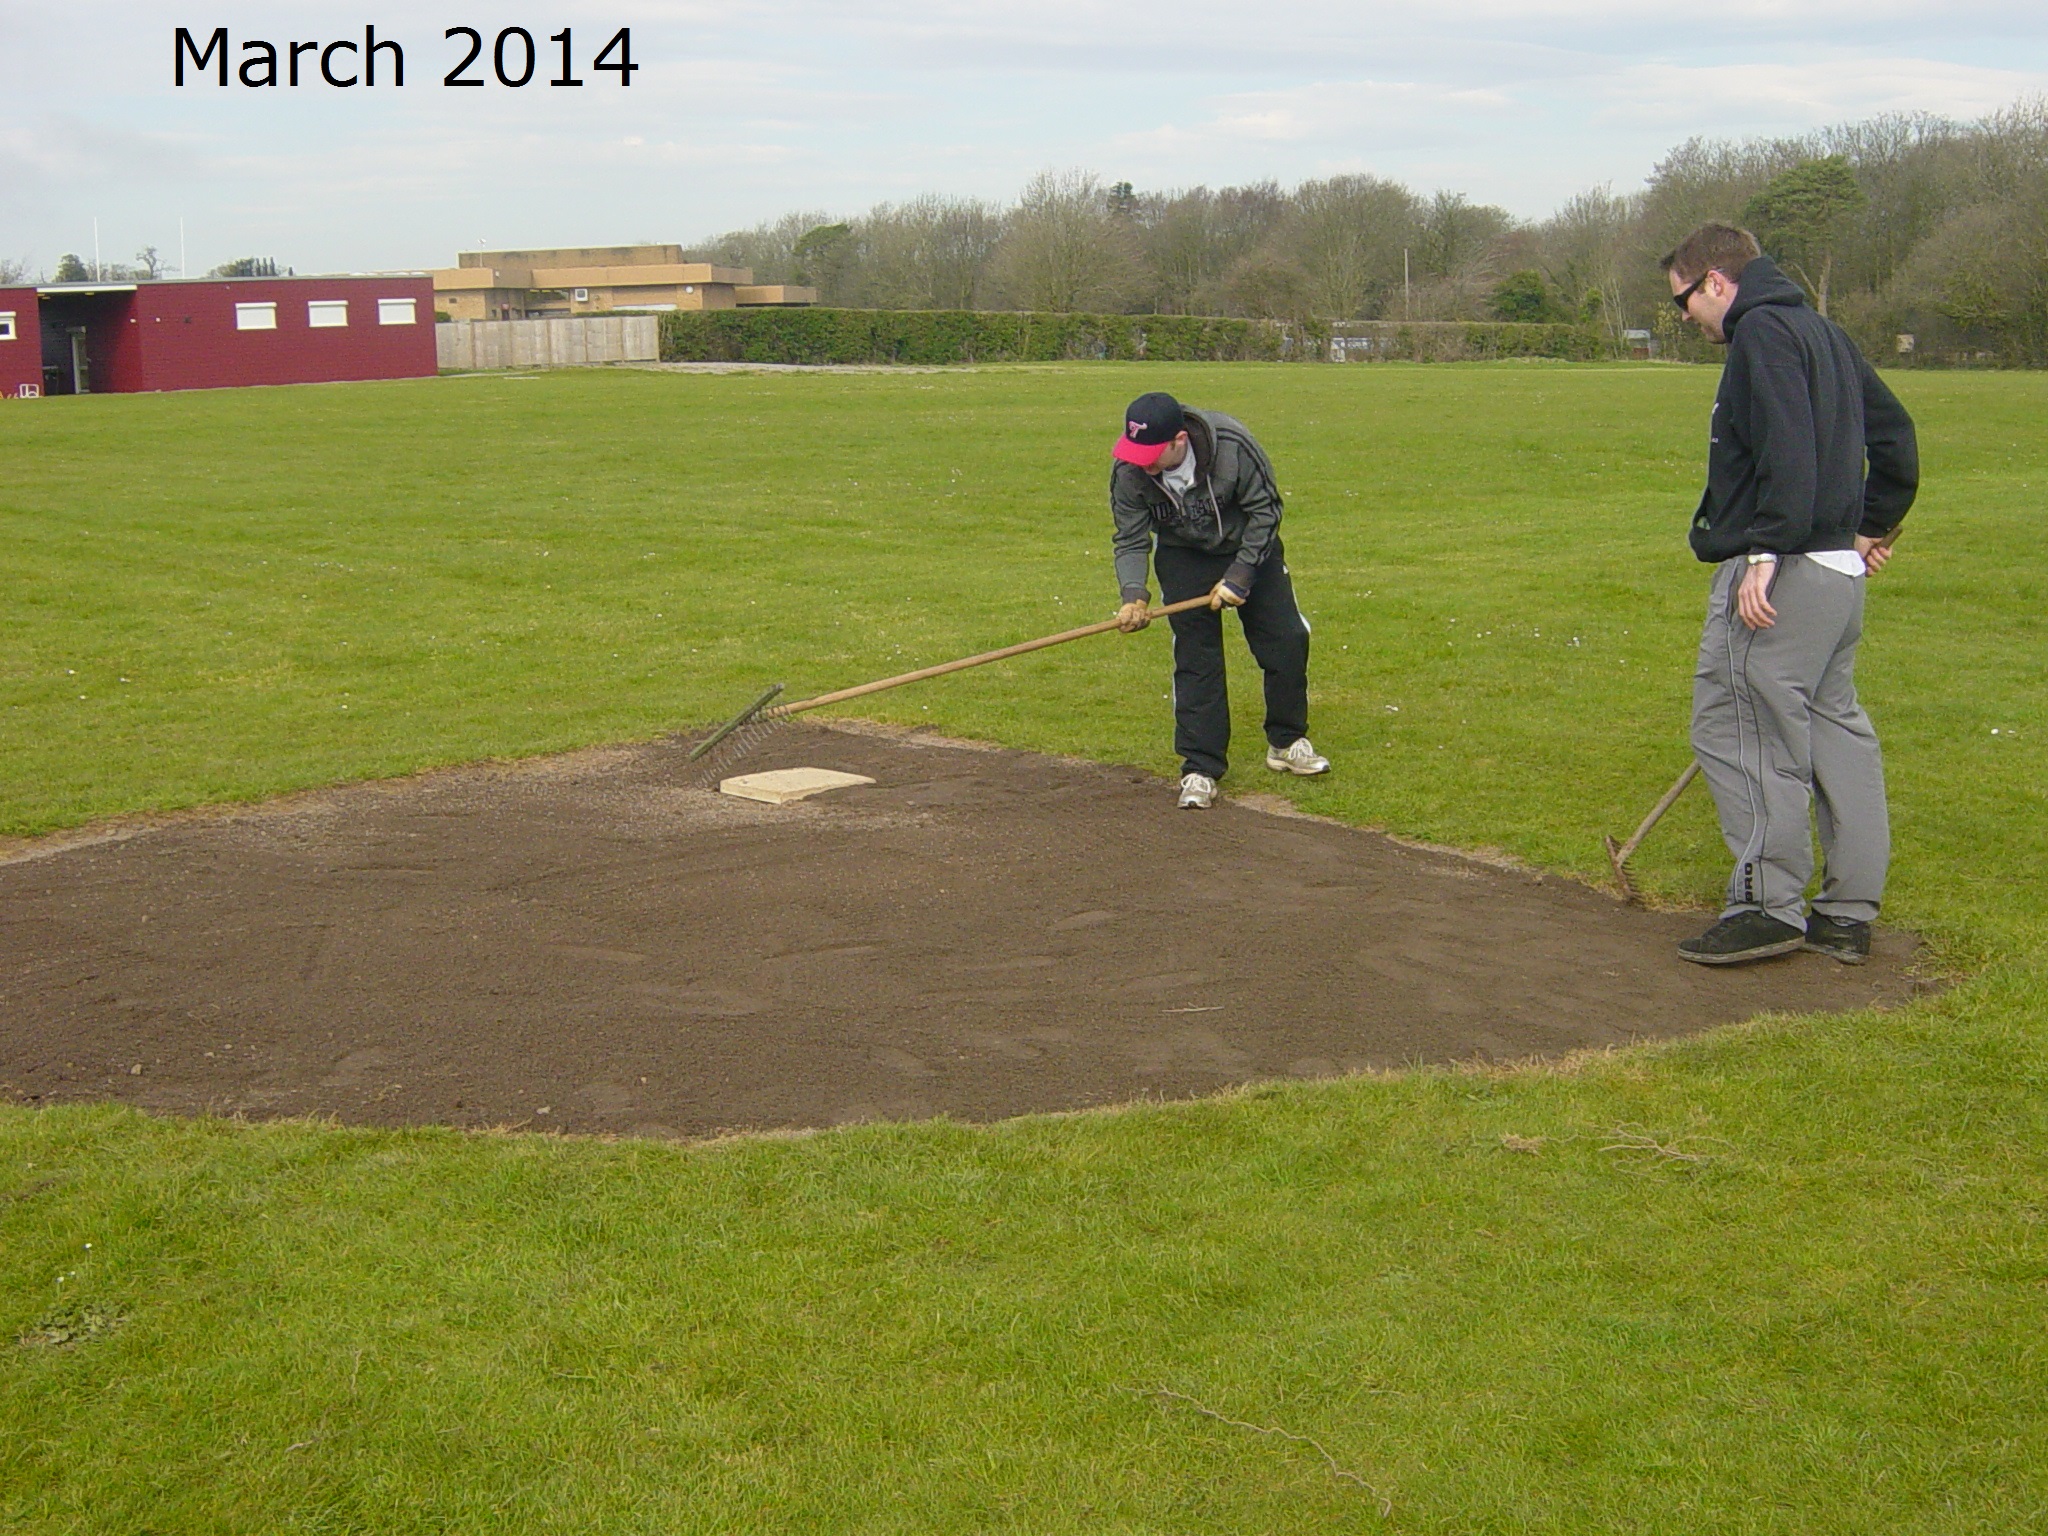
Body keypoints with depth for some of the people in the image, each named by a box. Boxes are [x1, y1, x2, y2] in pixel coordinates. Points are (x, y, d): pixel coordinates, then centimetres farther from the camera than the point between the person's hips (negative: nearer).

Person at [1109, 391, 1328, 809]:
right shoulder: (1128, 471, -25)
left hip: (1249, 548, 0)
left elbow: (1265, 509, -18)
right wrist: (1134, 594, -33)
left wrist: (1239, 575, -22)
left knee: (1287, 640, -1)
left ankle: (1286, 742, 19)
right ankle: (1200, 768, -1)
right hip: (1182, 558, 0)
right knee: (1196, 658, -8)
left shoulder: (1233, 445, -31)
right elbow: (1131, 540, -16)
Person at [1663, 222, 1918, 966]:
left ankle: (1768, 905, -3)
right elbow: (1893, 431, 23)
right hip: (1840, 571, 10)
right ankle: (1849, 912, 16)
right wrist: (1872, 525, 26)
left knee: (1739, 730, -5)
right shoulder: (1822, 332, 20)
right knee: (1836, 729, 11)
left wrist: (1765, 551, -25)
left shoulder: (1762, 331, -10)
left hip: (1783, 574, -10)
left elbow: (1788, 451, -22)